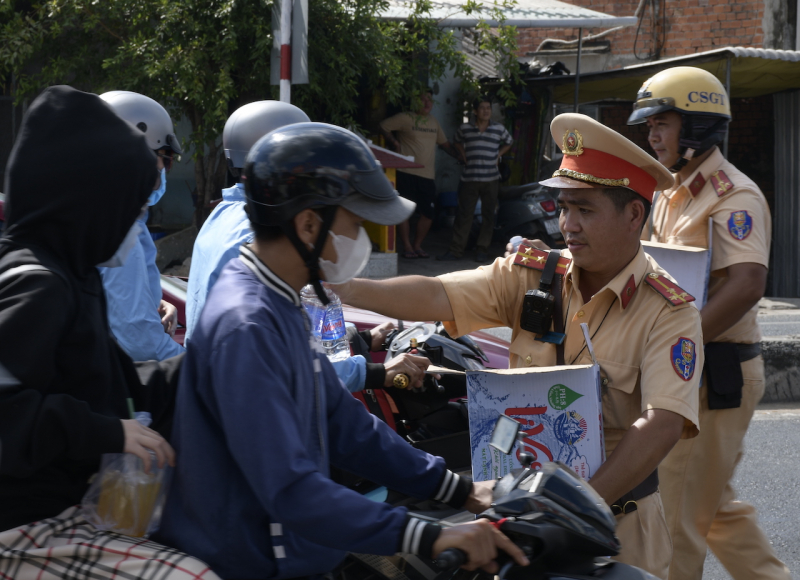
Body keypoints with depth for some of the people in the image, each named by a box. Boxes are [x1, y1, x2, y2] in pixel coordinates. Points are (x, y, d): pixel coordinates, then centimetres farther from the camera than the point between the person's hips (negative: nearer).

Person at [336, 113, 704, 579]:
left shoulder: (669, 312, -13)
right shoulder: (531, 274, -1)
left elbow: (662, 424, -24)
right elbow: (438, 298, -10)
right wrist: (346, 287, -26)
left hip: (618, 525, -3)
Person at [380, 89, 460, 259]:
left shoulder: (434, 122, 15)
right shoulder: (406, 118, -2)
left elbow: (444, 143, 21)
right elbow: (384, 126, 2)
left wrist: (460, 156, 15)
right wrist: (394, 142, -6)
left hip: (427, 175, 5)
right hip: (407, 173, -5)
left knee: (428, 213, 2)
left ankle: (418, 246, 17)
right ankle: (408, 247, 6)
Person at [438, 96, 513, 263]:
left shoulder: (499, 129, 3)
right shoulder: (465, 129, 4)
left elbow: (508, 143, 22)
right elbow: (457, 141, 24)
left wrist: (498, 155, 8)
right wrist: (464, 156, 10)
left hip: (491, 179, 0)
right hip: (469, 178, 0)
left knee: (488, 215, 3)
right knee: (464, 214, -1)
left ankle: (483, 250, 11)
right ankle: (455, 250, 2)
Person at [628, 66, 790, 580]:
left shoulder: (733, 195, -14)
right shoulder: (672, 193, 16)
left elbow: (747, 285, -27)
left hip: (716, 375, -10)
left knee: (679, 515, -5)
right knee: (716, 506, 17)